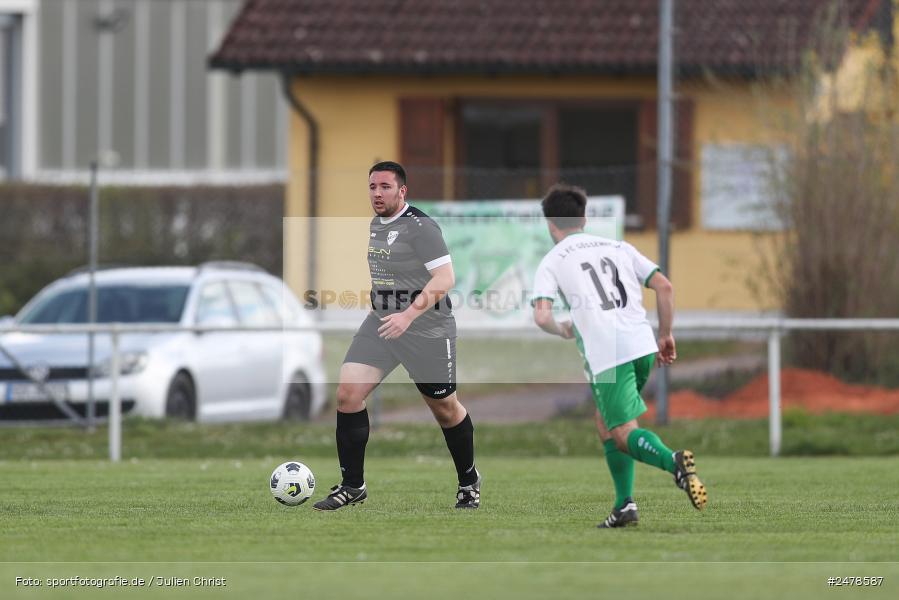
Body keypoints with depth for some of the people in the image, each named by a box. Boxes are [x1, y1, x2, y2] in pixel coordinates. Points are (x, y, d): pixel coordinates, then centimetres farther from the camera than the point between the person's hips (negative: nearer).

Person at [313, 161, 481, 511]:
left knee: (445, 409, 7)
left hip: (427, 330, -7)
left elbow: (445, 278, -25)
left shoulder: (420, 227, -17)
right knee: (347, 394, -9)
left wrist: (409, 315, -33)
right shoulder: (376, 224, 9)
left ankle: (468, 482, 31)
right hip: (381, 324, 7)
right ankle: (352, 487, 0)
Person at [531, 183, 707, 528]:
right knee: (605, 423, 22)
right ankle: (625, 505, 13)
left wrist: (562, 330, 15)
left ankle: (673, 461, -34)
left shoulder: (551, 262, 7)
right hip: (643, 344, 5)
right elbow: (664, 286, 10)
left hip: (606, 355, -5)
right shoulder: (619, 248, 19)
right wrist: (665, 334, 18)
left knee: (624, 434, -3)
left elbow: (541, 317, -6)